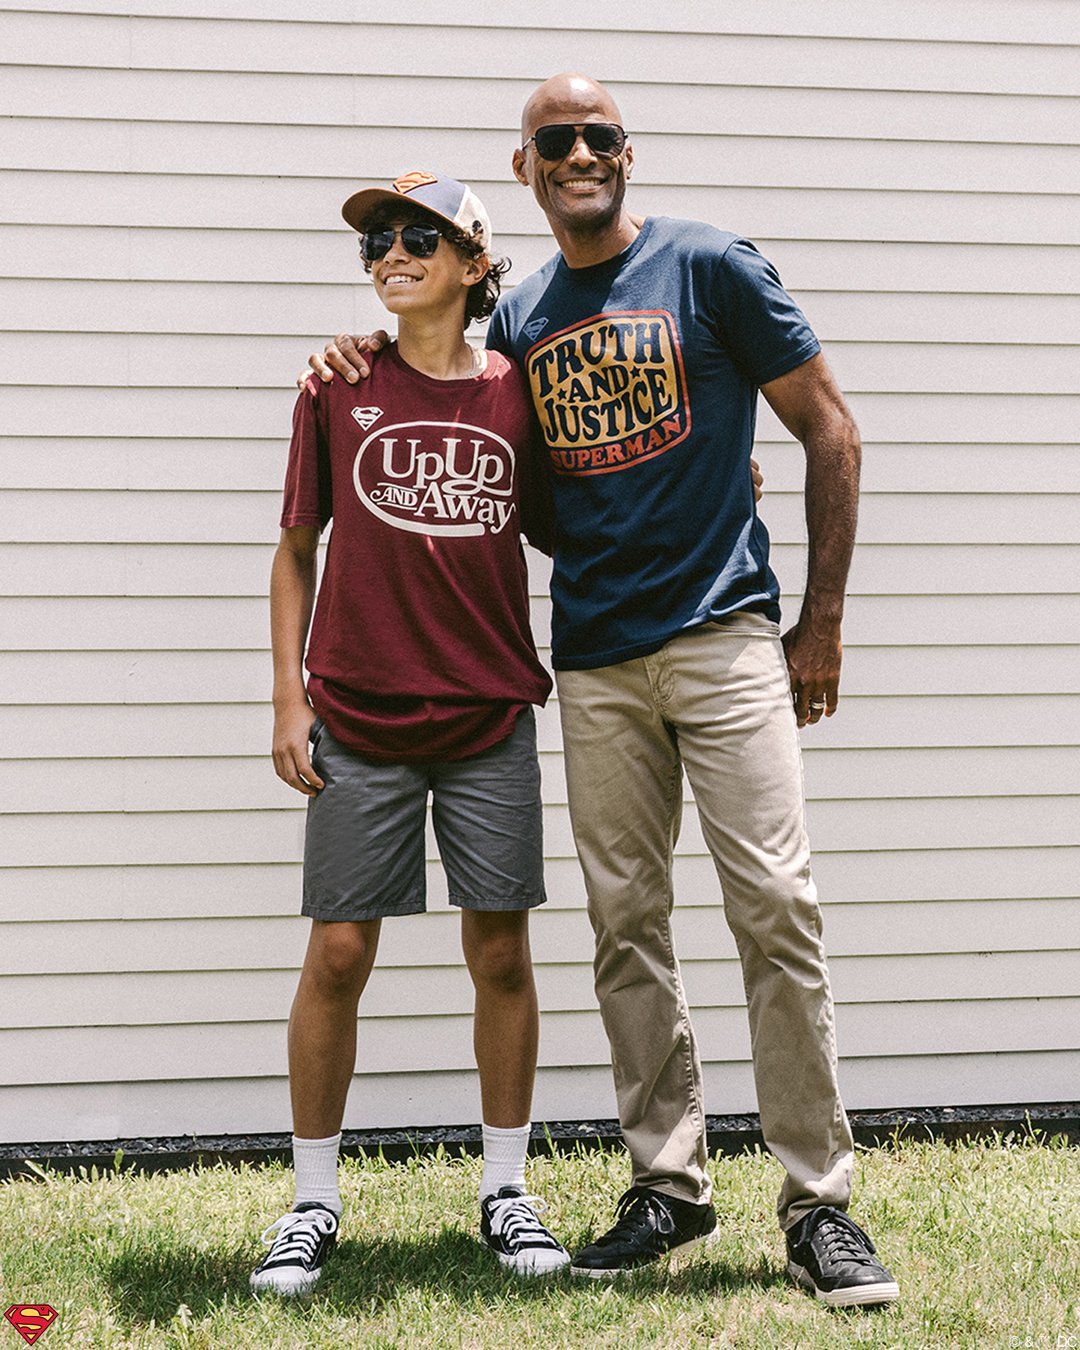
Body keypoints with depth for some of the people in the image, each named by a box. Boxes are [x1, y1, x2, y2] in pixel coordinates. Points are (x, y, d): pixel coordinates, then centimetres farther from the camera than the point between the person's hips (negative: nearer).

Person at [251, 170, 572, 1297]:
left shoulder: (515, 395, 4)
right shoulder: (339, 390, 2)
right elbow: (296, 552, 7)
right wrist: (288, 701, 1)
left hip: (491, 724, 1)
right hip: (359, 727, -1)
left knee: (501, 954, 5)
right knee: (337, 957, 1)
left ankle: (505, 1192, 19)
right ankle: (312, 1201, 15)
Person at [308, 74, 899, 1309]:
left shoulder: (708, 268, 0)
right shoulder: (519, 318, 13)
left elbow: (829, 433, 2)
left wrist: (823, 622, -2)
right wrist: (377, 362, 8)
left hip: (723, 635, -4)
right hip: (594, 661, 5)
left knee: (775, 907, -9)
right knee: (625, 927, 6)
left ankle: (819, 1207, -1)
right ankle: (668, 1186, 17)